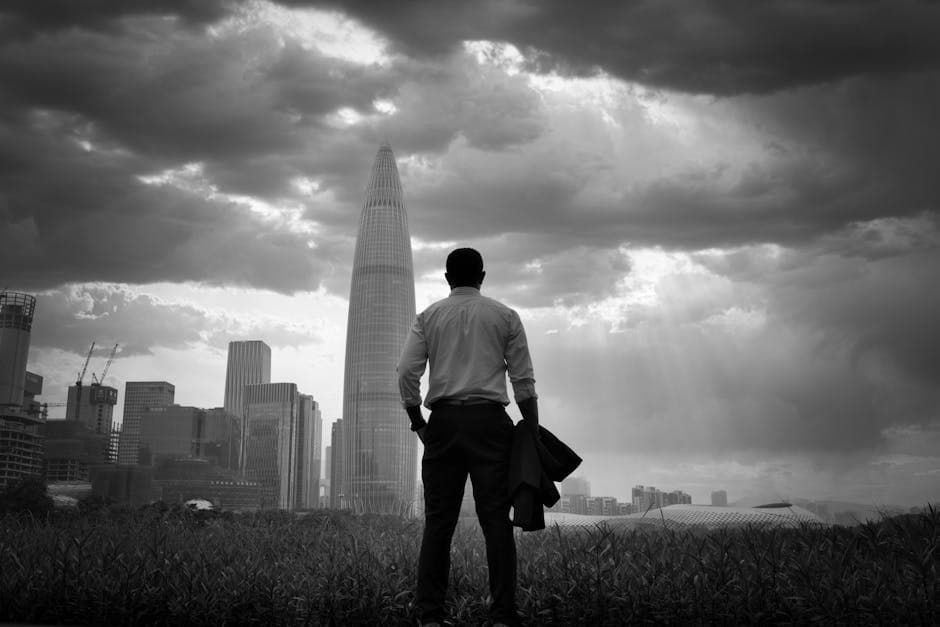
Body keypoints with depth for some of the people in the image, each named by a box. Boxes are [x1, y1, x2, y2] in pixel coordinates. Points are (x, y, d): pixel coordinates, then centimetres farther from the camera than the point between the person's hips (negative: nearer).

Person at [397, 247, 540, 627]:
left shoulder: (428, 317, 11)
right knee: (496, 519, -2)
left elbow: (406, 372, 2)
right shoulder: (505, 317, 10)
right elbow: (523, 381, 5)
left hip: (444, 421, 1)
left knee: (438, 521, 3)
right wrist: (533, 432, 10)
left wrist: (417, 422, 11)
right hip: (489, 419, -1)